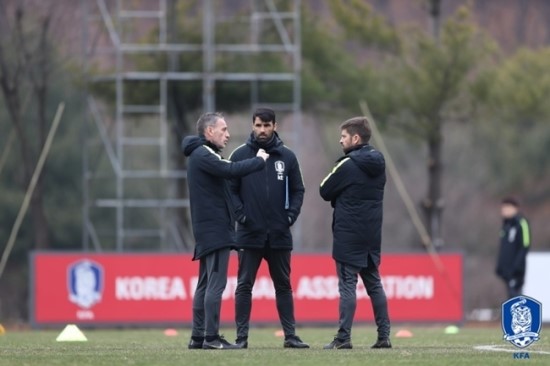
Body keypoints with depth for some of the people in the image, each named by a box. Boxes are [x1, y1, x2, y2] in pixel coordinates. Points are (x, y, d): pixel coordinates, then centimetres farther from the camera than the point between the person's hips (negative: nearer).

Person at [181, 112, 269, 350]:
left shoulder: (201, 155, 21)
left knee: (206, 284, 11)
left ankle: (198, 336, 13)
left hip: (207, 231, 11)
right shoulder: (202, 155, -12)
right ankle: (211, 337, -14)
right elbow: (231, 171, -25)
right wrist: (259, 161, -15)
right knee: (216, 284, -12)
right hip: (214, 230, -11)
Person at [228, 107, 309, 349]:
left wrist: (291, 215, -4)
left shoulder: (287, 157, 6)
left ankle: (290, 335, 12)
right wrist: (240, 214, -10)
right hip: (249, 234, -2)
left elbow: (298, 190, 9)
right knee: (244, 286, 0)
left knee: (283, 285, 8)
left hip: (279, 235, 2)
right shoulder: (240, 155, 1)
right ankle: (241, 336, 3)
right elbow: (230, 189, 1)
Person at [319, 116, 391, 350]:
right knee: (374, 283, 12)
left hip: (348, 234, -7)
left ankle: (344, 337, -8)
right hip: (372, 233, 7)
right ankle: (384, 335, 11)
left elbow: (325, 191, -7)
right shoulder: (378, 163, 9)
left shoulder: (348, 165, -14)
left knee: (347, 284, -6)